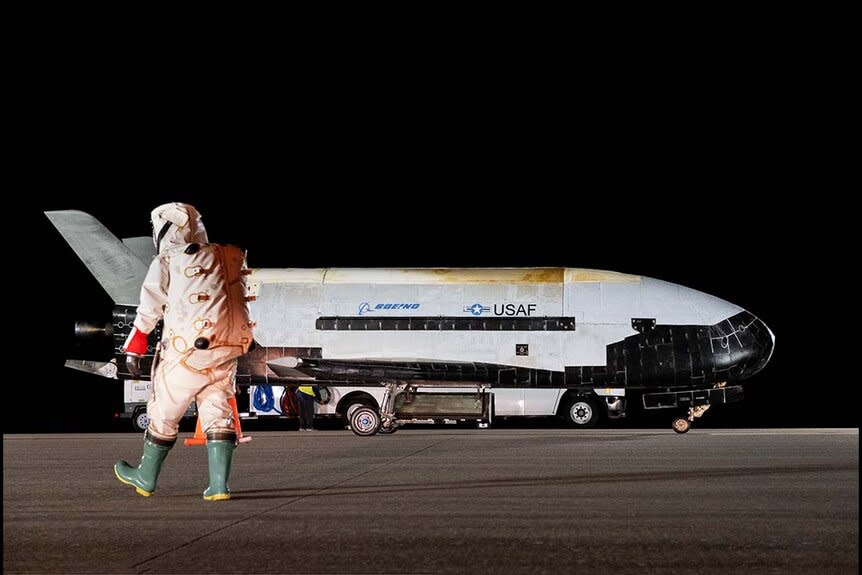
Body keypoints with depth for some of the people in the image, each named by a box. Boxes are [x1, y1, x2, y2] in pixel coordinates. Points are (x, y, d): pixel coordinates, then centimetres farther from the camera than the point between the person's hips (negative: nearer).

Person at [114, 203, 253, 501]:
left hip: (187, 352, -4)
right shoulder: (227, 258, 14)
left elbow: (149, 311, 0)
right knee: (217, 414, 9)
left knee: (164, 413, 11)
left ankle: (146, 478, 26)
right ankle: (219, 485, -1)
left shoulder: (166, 263, 0)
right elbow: (234, 301, 13)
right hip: (227, 352, 4)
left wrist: (133, 351, 4)